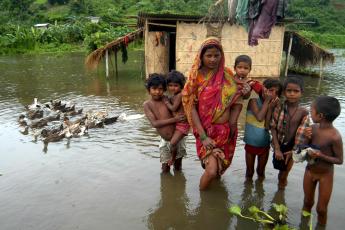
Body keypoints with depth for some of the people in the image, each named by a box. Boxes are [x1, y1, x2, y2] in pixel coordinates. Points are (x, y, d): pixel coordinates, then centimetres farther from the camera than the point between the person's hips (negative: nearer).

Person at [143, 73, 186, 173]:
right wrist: (173, 120, -26)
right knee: (165, 169, 10)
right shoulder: (147, 104, -9)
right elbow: (154, 123, -19)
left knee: (178, 168, 16)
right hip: (165, 141, 0)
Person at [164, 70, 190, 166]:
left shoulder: (179, 95, -21)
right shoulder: (173, 96, 6)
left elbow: (173, 108, -20)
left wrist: (166, 102, -8)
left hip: (182, 123, -9)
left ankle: (173, 158, 10)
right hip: (176, 123, 10)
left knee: (173, 143, -13)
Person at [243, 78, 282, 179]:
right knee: (249, 172, 17)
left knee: (261, 171, 21)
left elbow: (268, 126, -15)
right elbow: (259, 117, -30)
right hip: (251, 143, -2)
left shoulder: (273, 105, -6)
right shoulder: (254, 101, -13)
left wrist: (270, 108, -21)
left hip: (264, 144, 2)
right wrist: (267, 100, -22)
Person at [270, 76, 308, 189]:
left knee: (285, 170, 13)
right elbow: (273, 128, -11)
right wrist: (277, 149, -14)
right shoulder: (279, 108, -11)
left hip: (291, 147, -1)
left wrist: (293, 151, -13)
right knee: (279, 167, 17)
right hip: (279, 145, 1)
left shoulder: (303, 112, -13)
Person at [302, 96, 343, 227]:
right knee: (307, 202, 23)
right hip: (309, 171, 5)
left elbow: (339, 160, -16)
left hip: (325, 175, -5)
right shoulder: (314, 128, -10)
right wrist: (307, 138, -18)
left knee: (321, 208, 11)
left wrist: (321, 156, -30)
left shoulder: (335, 137, -26)